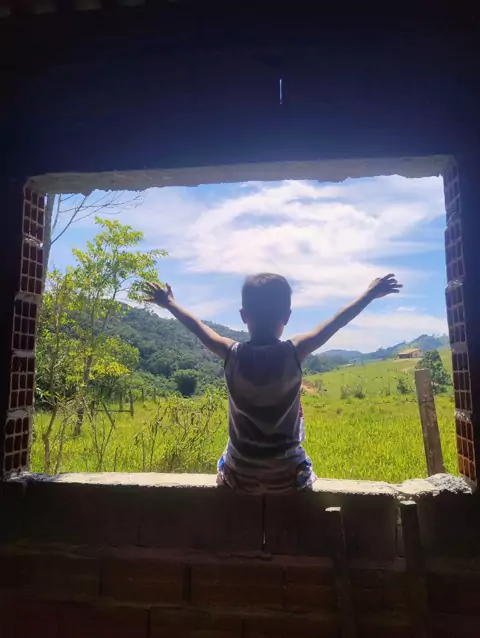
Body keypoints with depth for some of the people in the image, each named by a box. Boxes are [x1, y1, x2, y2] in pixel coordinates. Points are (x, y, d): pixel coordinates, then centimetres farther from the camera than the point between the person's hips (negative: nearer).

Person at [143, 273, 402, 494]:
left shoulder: (232, 354, -15)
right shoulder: (294, 352, -18)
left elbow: (198, 327, 2)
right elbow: (334, 324, -4)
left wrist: (170, 304, 19)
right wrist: (369, 294, 10)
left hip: (239, 476, 1)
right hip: (287, 476, 0)